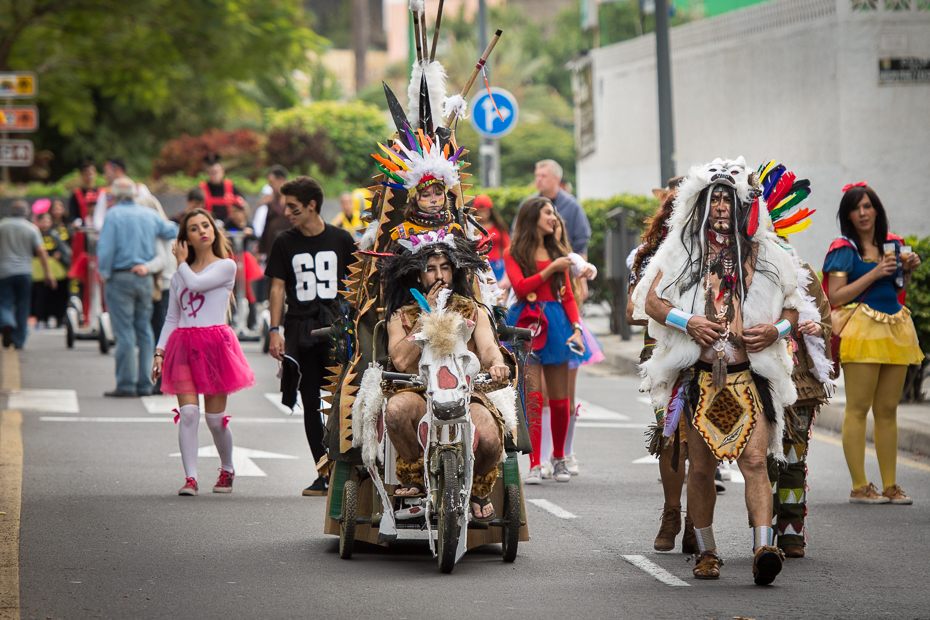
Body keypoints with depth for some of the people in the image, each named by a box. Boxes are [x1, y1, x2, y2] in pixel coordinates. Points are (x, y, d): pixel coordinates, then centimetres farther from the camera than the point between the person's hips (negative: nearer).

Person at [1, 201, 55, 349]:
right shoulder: (31, 228, 1)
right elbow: (41, 252, -4)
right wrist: (47, 273, 0)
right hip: (24, 271, 1)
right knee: (22, 307, 9)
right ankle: (19, 340, 10)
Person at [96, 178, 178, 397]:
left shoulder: (114, 215, -7)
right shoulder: (150, 214, 7)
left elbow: (105, 249, -13)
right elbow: (172, 231, 19)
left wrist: (104, 273, 0)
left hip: (120, 278, -5)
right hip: (145, 279, 5)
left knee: (124, 334, -4)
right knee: (144, 332, 10)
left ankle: (126, 385, -5)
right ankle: (145, 384, 11)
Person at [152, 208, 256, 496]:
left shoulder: (226, 267, 4)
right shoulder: (178, 276, 18)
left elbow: (195, 283, -14)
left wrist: (182, 261, 4)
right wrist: (159, 353, 8)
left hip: (214, 342, -3)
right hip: (183, 345, 3)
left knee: (215, 418, 2)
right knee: (188, 413, -12)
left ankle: (227, 470, 26)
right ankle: (190, 478, -13)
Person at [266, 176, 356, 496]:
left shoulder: (341, 240, 5)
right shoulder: (285, 243, 8)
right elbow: (277, 288, 8)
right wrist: (275, 331, -1)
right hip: (300, 331, 2)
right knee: (311, 405, 1)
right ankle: (323, 473, 6)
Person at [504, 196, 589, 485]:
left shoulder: (558, 252, 16)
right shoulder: (514, 253, 5)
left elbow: (568, 296, 14)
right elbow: (520, 287, -11)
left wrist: (576, 328, 2)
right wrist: (550, 269, -10)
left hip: (556, 324, 4)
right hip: (527, 326, -4)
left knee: (560, 400, 4)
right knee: (533, 397, -12)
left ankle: (559, 458, 21)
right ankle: (535, 465, -11)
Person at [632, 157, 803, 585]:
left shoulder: (762, 252, 11)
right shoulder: (683, 249, 9)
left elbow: (792, 306, 17)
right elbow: (651, 301, 6)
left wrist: (776, 330, -4)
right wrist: (688, 322, -11)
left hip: (749, 375, -1)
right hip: (700, 375, 1)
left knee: (754, 461, -15)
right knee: (701, 468, 5)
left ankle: (763, 550, -24)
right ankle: (706, 551, 19)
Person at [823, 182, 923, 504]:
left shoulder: (892, 244, 15)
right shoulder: (844, 250, -2)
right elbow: (835, 297, -10)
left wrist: (907, 270, 6)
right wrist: (874, 274, -13)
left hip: (895, 329, 6)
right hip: (861, 330, -6)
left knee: (888, 410, 7)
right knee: (858, 408, -7)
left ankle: (890, 485, 9)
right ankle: (859, 486, -7)